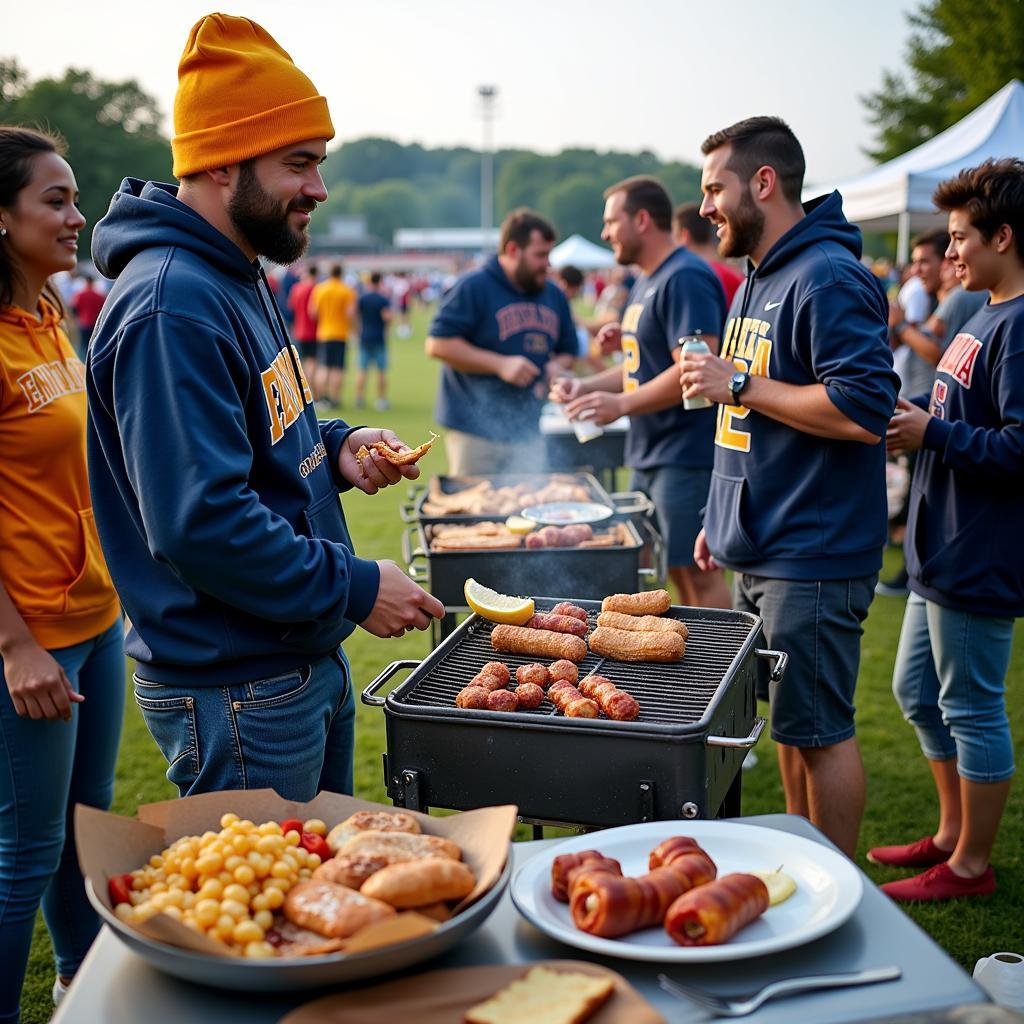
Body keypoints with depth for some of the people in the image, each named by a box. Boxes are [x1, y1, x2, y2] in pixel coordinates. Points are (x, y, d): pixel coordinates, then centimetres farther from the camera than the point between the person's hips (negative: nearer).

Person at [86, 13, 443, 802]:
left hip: (306, 658, 10)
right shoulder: (171, 308, -24)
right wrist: (354, 588, -20)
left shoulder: (237, 278, 10)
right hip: (234, 690, -10)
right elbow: (200, 525, -29)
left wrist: (335, 448, 2)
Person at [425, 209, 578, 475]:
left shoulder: (554, 295, 14)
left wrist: (558, 366, 1)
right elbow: (438, 344, -13)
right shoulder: (474, 287, -6)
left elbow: (568, 351, 26)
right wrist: (500, 364, -17)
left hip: (530, 432, 6)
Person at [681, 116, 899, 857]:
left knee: (819, 729, 0)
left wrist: (739, 386, -19)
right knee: (789, 722, 18)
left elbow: (864, 412, -26)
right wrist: (723, 520, 21)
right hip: (762, 551, 10)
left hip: (812, 559, -10)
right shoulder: (759, 279, 15)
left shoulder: (828, 278, -16)